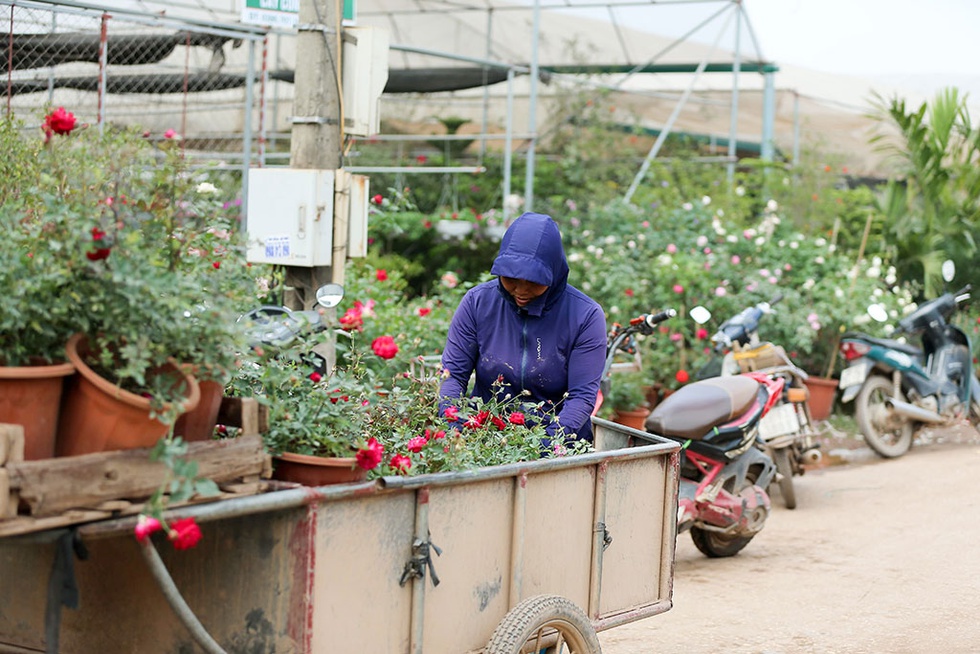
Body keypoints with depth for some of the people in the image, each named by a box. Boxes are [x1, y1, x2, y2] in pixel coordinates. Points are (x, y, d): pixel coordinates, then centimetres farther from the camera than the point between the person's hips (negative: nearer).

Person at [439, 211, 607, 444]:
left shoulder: (585, 316, -6)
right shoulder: (478, 302, 0)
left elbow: (583, 395, -9)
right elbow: (453, 372, 2)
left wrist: (551, 438, -26)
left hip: (559, 441, -2)